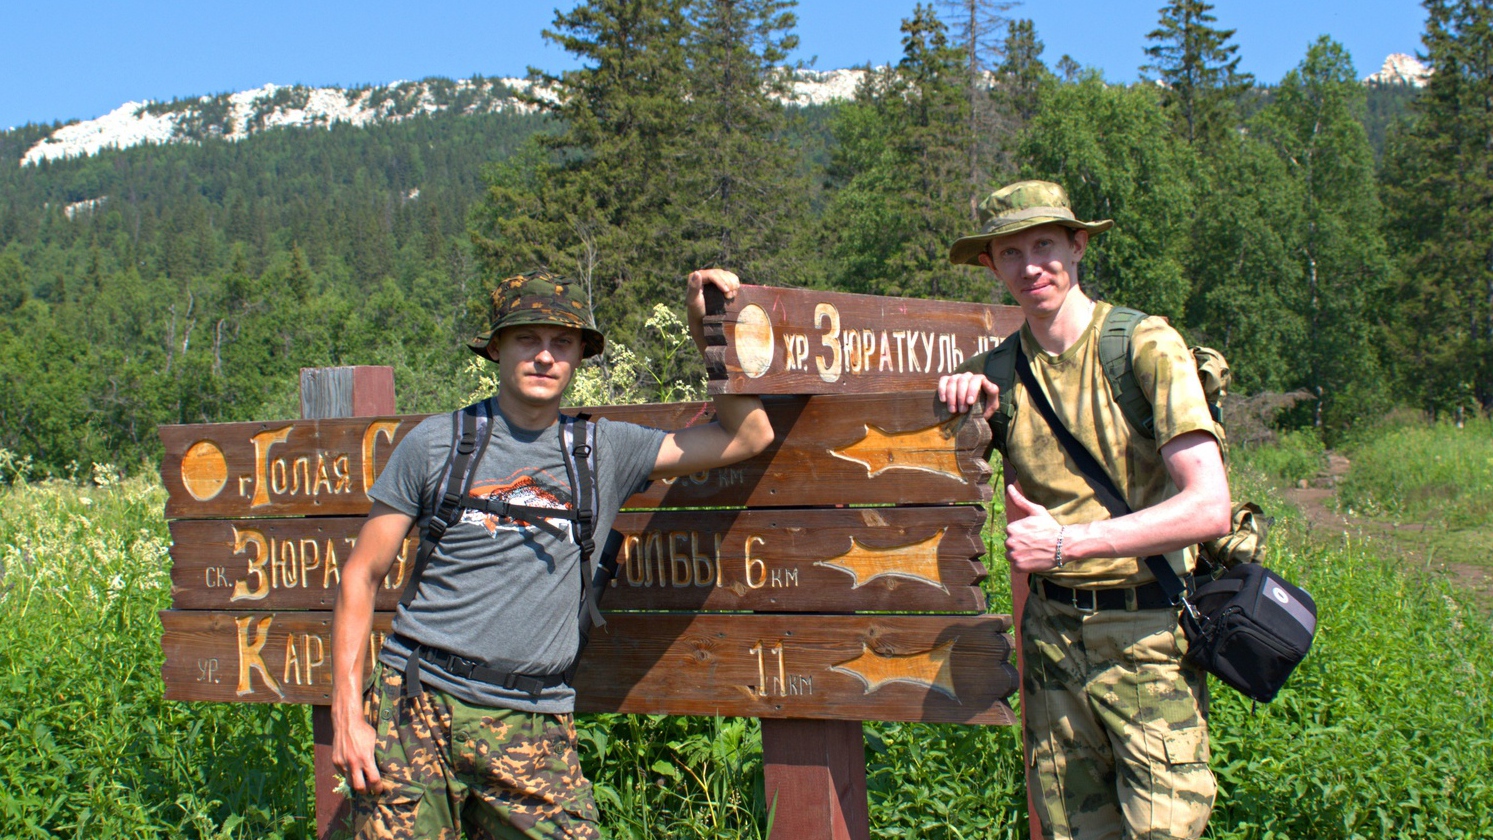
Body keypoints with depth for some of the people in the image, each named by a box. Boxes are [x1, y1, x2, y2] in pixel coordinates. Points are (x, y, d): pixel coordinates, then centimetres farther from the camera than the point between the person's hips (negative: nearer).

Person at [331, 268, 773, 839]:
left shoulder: (607, 451, 9)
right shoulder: (437, 443, 5)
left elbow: (748, 435, 12)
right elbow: (361, 576, 6)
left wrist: (707, 331, 3)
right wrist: (346, 712, -2)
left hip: (532, 727, 1)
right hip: (418, 707, -1)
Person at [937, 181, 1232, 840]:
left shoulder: (1148, 347, -9)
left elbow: (1208, 508, -17)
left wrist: (1067, 543, -23)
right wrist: (968, 405, -5)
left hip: (1146, 634, -4)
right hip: (1051, 630, 5)